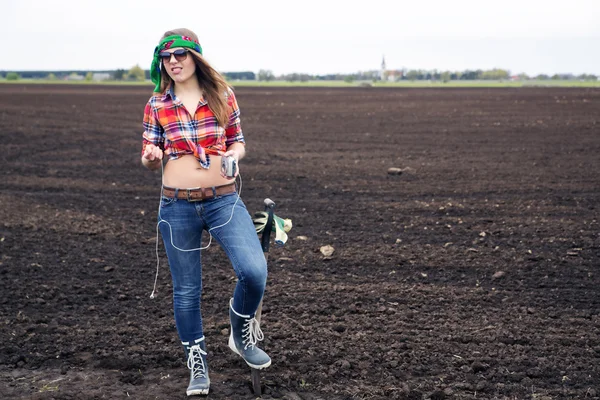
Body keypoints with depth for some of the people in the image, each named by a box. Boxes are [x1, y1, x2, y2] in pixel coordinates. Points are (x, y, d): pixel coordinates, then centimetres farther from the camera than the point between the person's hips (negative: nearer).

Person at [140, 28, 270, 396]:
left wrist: (235, 153, -11)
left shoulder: (222, 96, 1)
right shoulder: (157, 106, 1)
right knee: (186, 290, 8)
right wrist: (151, 156, -17)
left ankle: (241, 334, 12)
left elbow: (238, 141, 12)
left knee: (254, 271, -19)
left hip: (224, 200, 0)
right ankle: (198, 366, 27)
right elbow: (150, 160, 7)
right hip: (178, 206, 1)